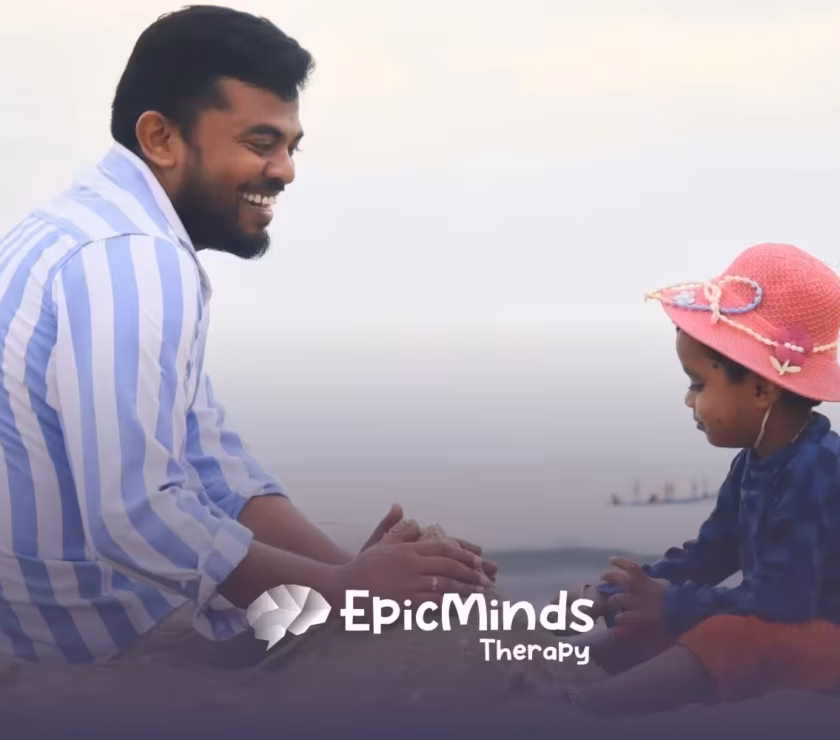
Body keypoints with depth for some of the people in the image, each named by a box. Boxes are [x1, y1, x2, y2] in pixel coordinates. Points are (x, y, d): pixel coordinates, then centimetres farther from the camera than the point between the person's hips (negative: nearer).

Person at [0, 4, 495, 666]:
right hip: (82, 624, -9)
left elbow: (207, 457, 5)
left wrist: (352, 568, -5)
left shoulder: (111, 231, 9)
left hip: (63, 589, 9)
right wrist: (342, 588, -18)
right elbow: (133, 513, -29)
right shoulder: (133, 258, -23)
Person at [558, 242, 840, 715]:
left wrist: (673, 605, -21)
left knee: (723, 638, -35)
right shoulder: (755, 462, 6)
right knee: (647, 627, -1)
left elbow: (784, 600, -29)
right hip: (771, 618, 10)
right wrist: (613, 596, -1)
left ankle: (575, 709, -46)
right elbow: (709, 555, 10)